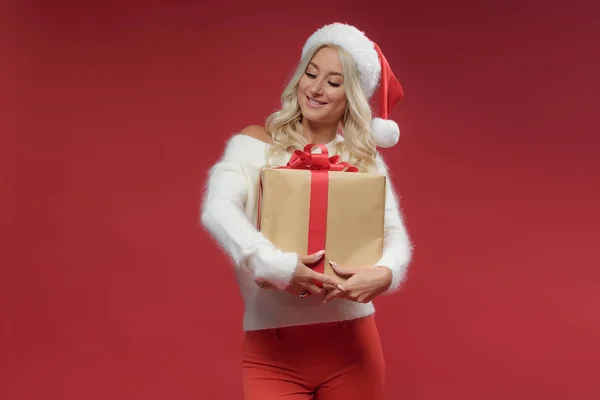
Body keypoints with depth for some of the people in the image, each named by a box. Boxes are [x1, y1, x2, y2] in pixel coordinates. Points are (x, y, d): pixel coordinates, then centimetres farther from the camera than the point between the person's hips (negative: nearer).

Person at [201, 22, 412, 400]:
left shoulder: (366, 161, 5)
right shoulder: (256, 143, -1)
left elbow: (395, 232, -3)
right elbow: (217, 210, -16)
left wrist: (385, 272, -25)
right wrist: (273, 264, -30)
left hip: (352, 342, 3)